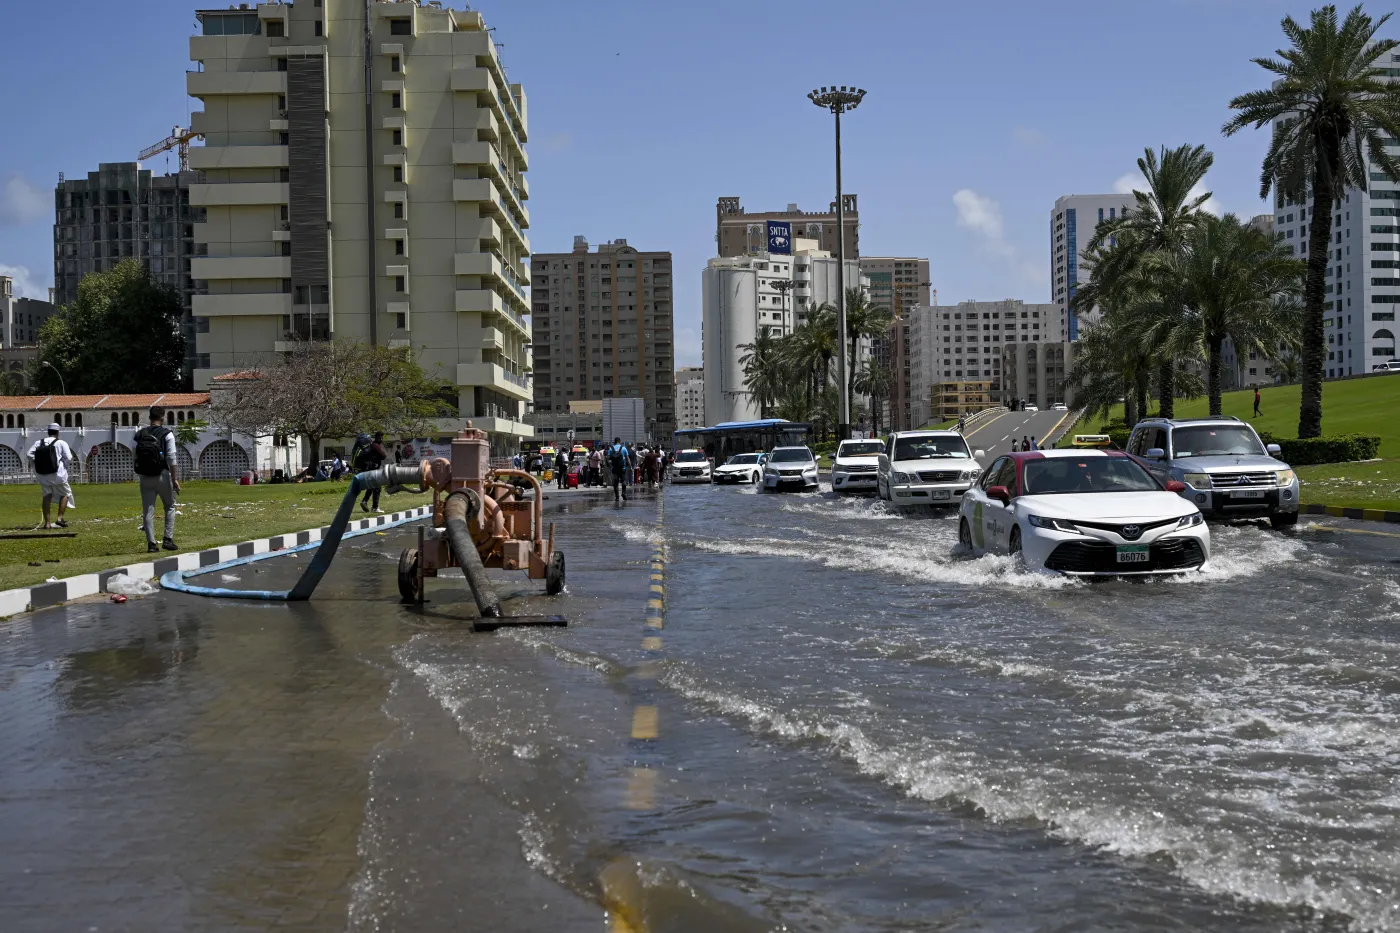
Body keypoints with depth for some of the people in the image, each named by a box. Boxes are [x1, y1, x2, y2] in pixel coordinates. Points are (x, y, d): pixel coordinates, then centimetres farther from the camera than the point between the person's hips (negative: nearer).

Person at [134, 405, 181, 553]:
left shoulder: (139, 435, 6)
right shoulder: (167, 434, -5)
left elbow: (133, 458, 6)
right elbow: (172, 458, -11)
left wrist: (139, 476, 17)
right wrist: (175, 479, -9)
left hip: (144, 477, 3)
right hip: (162, 475, -3)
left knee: (147, 511, 5)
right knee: (170, 507, 12)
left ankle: (151, 543, 3)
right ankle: (168, 539, 2)